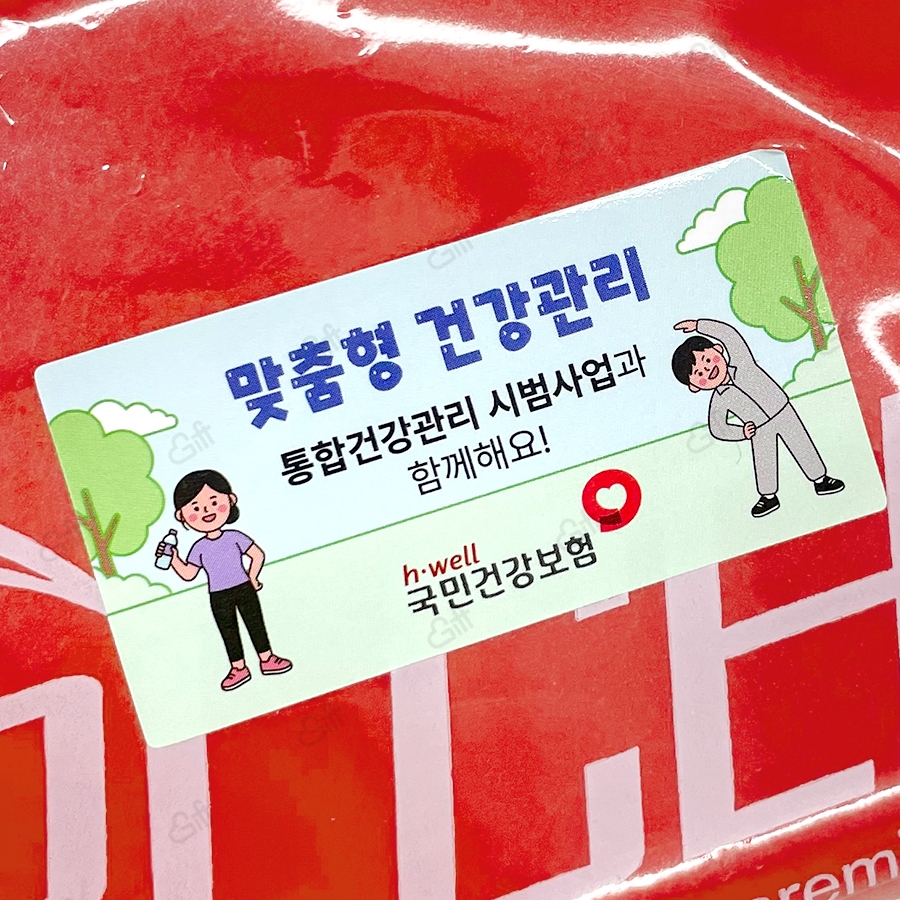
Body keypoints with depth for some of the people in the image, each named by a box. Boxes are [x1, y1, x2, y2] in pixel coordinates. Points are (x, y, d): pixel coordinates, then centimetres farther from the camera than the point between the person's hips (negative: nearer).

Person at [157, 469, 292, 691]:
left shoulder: (235, 537, -7)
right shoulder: (199, 548, -4)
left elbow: (257, 554, -1)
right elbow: (188, 574, 0)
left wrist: (252, 578, -5)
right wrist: (173, 558, -11)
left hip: (244, 589, -1)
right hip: (218, 597, 1)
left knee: (255, 624, 7)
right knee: (228, 632, 9)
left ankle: (266, 659, 21)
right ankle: (238, 668, 21)